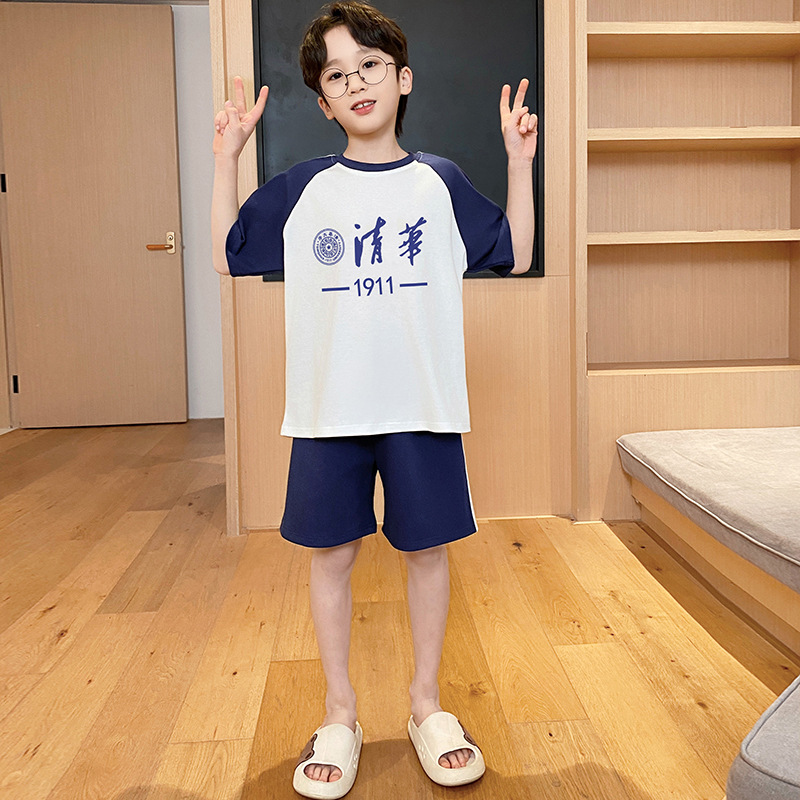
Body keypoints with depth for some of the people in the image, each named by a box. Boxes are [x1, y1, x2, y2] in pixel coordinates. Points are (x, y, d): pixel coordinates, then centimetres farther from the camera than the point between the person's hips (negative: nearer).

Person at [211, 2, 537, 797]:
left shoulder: (438, 180, 5)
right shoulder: (303, 188, 5)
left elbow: (515, 255, 9)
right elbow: (227, 256, 8)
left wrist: (519, 160, 3)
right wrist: (226, 156, 3)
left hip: (423, 404, 0)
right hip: (329, 409, 0)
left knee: (426, 549, 8)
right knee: (331, 554, 8)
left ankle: (426, 702, 30)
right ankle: (340, 714, 28)